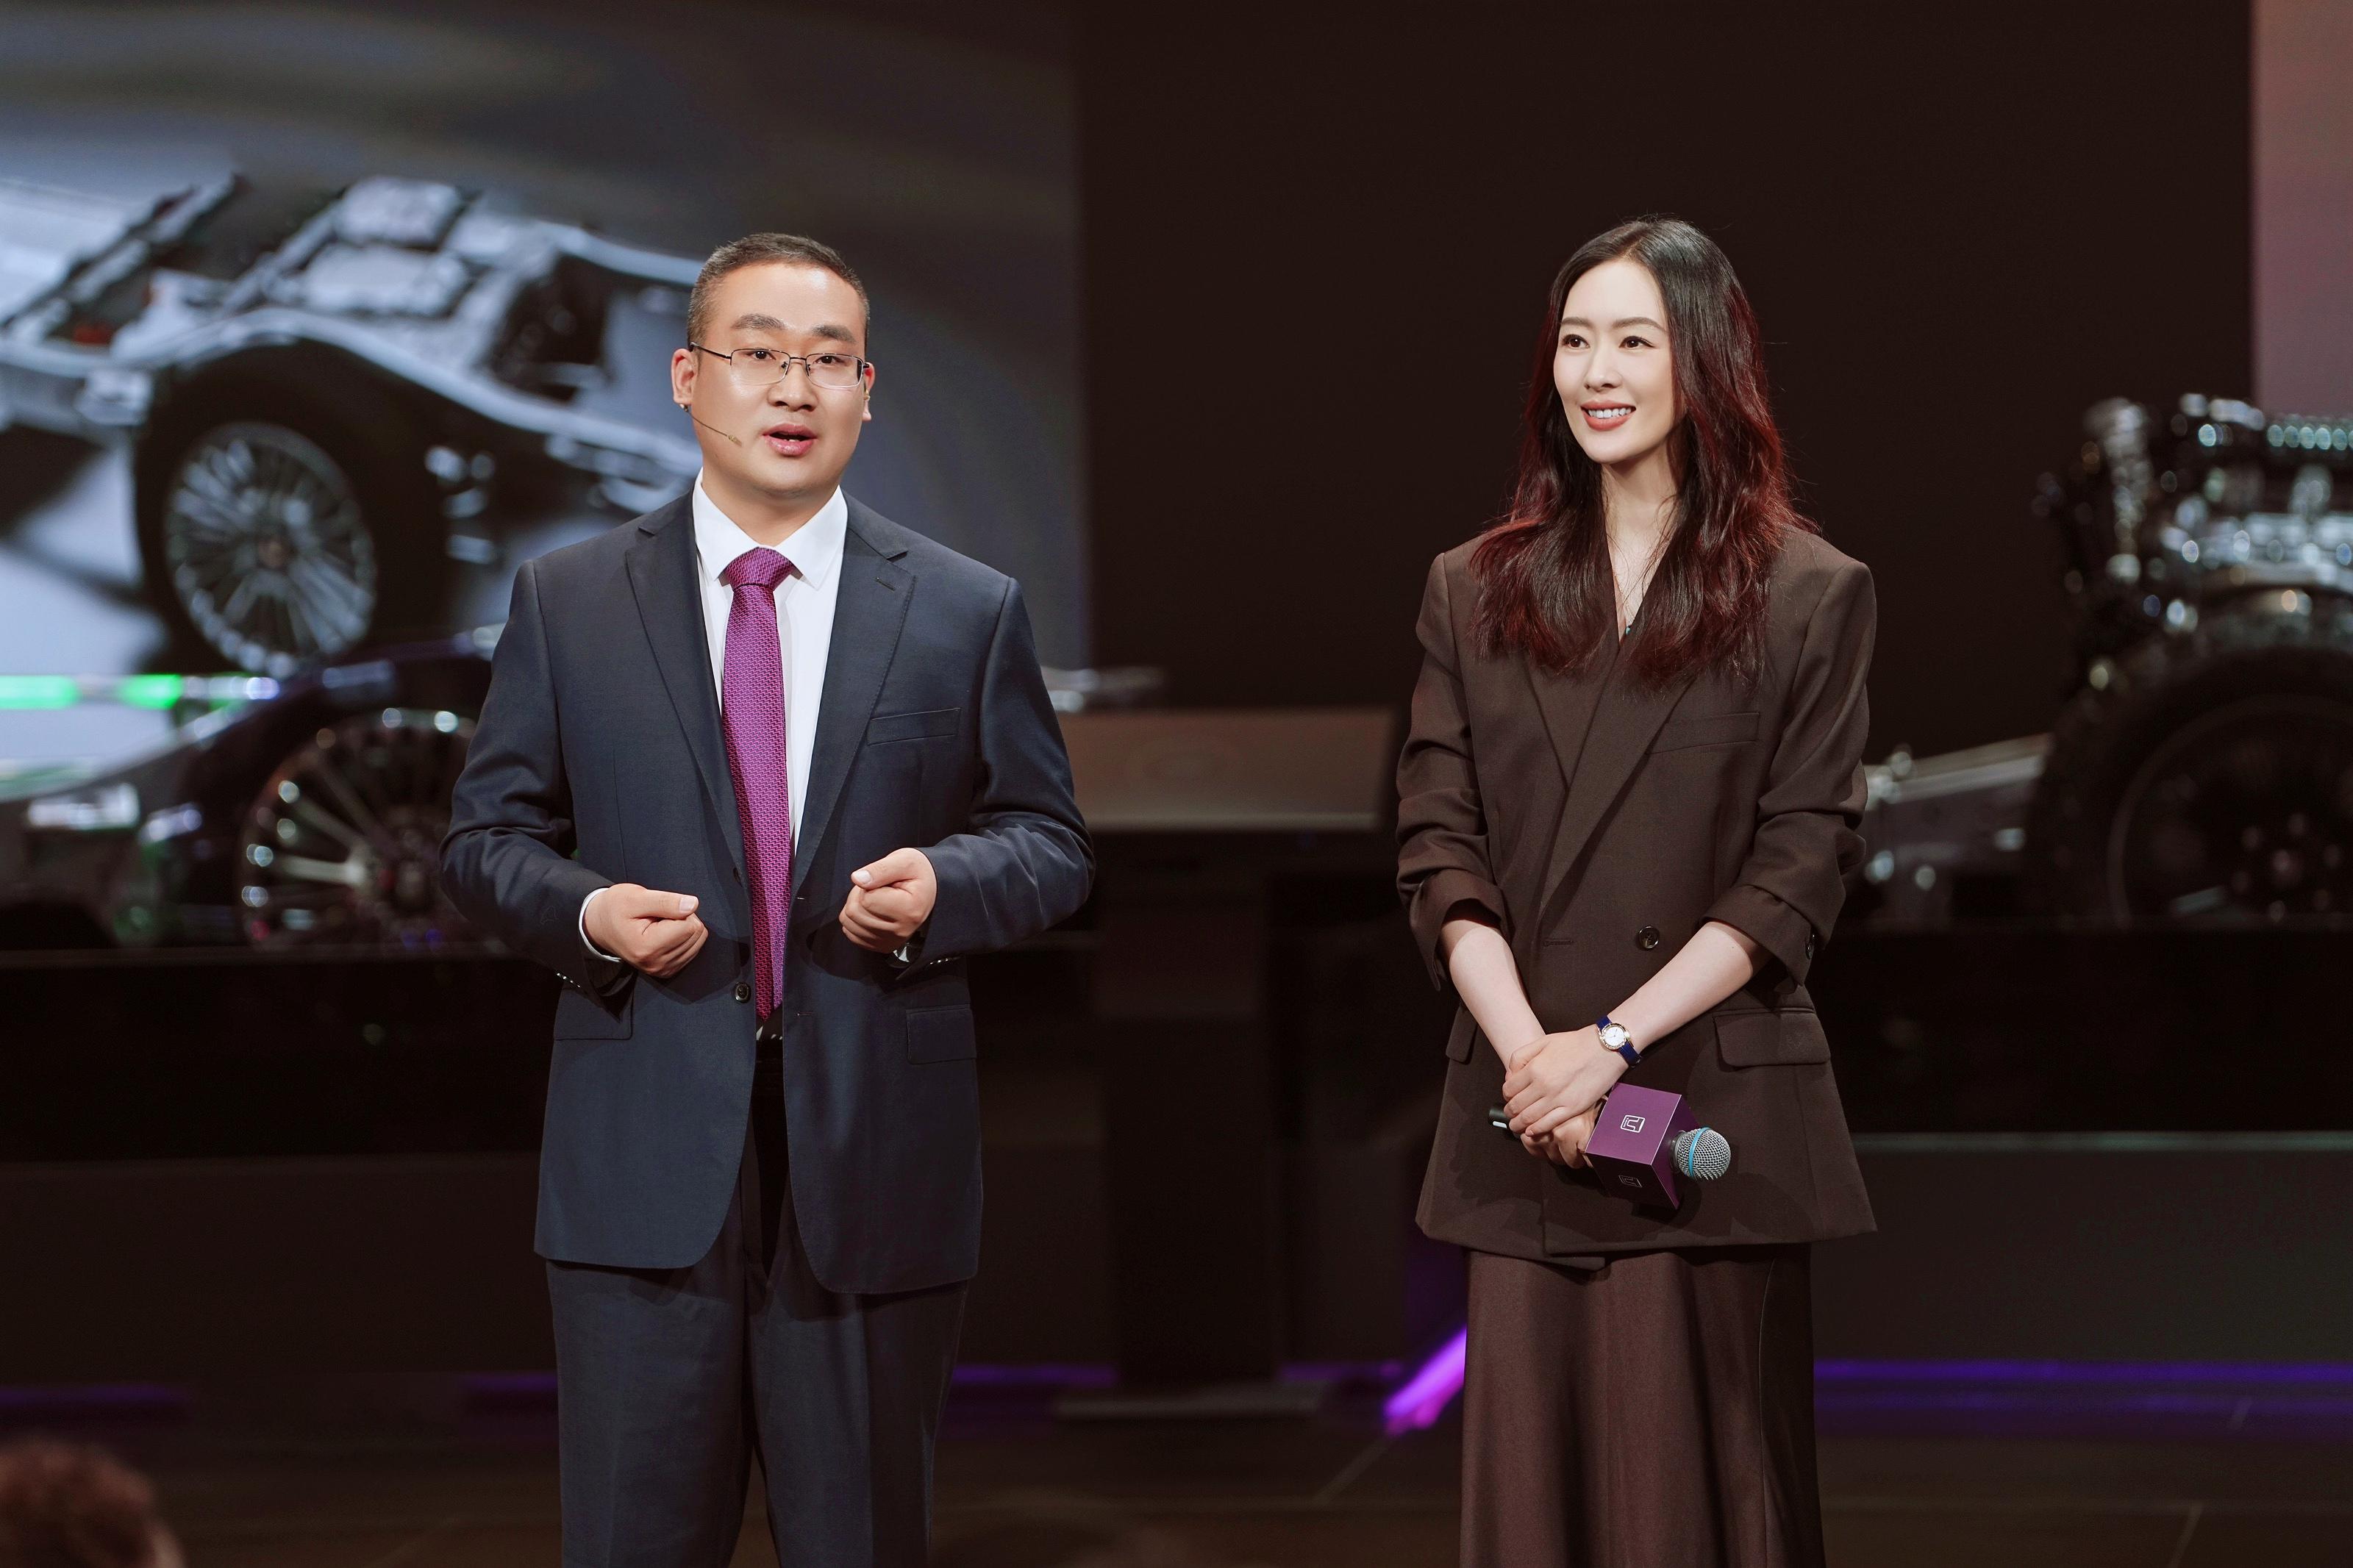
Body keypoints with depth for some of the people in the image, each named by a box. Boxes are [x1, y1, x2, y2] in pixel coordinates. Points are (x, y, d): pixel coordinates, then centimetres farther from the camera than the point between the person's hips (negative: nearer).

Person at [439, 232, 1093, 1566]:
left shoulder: (969, 611, 7)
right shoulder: (566, 603, 7)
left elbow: (1051, 843, 9)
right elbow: (488, 838, 10)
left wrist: (943, 883, -12)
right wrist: (585, 910, -11)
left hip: (876, 1161, 0)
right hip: (645, 1163, 0)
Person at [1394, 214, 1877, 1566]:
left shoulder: (1813, 598, 3)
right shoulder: (1475, 592, 12)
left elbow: (1799, 874, -4)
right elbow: (1439, 848, 5)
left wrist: (1610, 1041, -13)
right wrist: (1527, 1049, -11)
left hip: (1716, 1110, -3)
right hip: (1521, 1127, 3)